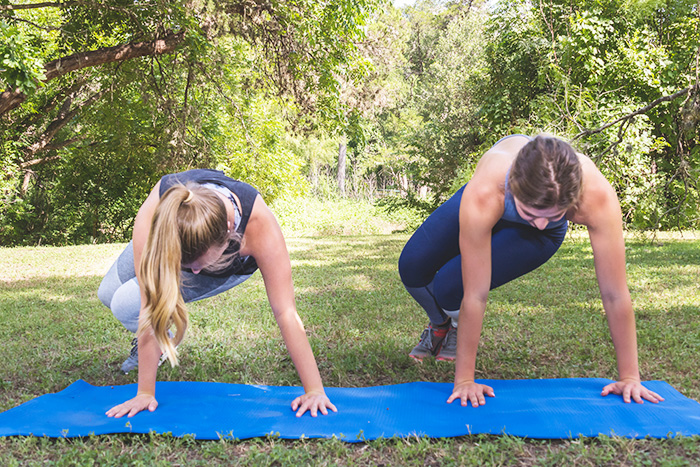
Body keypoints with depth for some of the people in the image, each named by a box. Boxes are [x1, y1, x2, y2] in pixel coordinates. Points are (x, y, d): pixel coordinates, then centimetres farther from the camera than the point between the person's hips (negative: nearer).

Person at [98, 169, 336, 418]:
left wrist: (314, 390, -38)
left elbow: (285, 312, -41)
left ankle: (161, 340, 13)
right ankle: (153, 337, 33)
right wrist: (145, 393, -31)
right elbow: (150, 306, -37)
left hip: (234, 264, -2)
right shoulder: (152, 218, -43)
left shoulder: (259, 223, -45)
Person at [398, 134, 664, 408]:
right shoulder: (483, 193, -45)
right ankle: (440, 324, 26)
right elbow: (475, 295, -39)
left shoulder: (597, 196, -44)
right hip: (491, 211, 1)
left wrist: (629, 377, -29)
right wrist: (464, 379, -31)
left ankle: (459, 326, 18)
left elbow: (615, 295, -35)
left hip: (543, 237, -1)